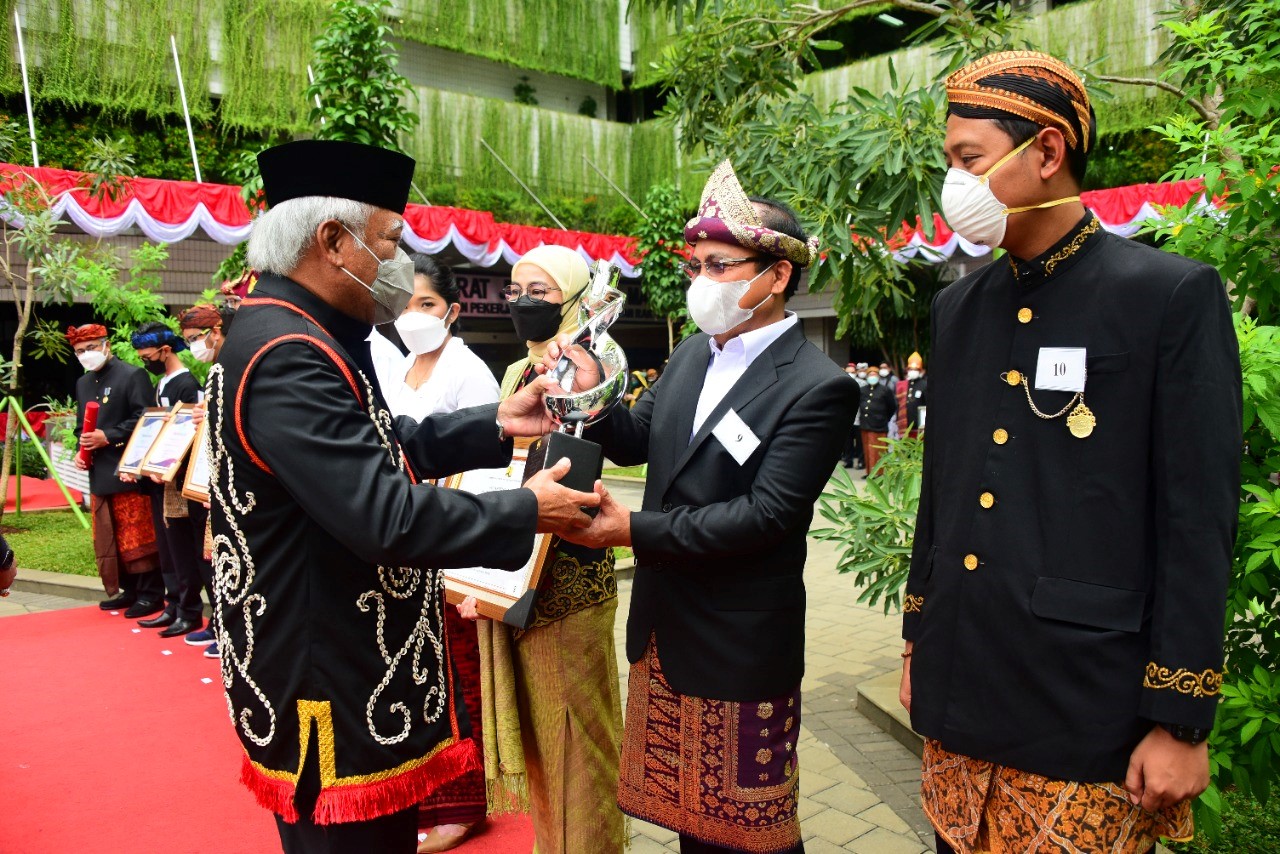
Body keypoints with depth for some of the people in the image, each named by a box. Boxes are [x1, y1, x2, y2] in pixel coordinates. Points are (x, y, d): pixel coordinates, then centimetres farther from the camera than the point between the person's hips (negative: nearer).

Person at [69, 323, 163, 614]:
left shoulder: (133, 375, -6)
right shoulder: (83, 383, 18)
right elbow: (81, 426, 22)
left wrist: (108, 437, -18)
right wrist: (81, 450, 4)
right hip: (99, 475, 8)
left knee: (138, 536, -3)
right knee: (108, 540, 11)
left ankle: (151, 593, 5)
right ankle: (128, 590, 21)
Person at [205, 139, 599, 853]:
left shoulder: (301, 336, 8)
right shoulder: (287, 356, -25)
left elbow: (387, 447, 14)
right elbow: (385, 516, -29)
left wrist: (496, 424, 5)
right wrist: (526, 511, -18)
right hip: (332, 691, -10)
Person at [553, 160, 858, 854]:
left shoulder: (817, 388, -18)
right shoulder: (692, 353, 5)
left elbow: (765, 514, -23)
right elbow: (638, 442, 12)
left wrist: (635, 530, -25)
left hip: (741, 644, -6)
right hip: (663, 628, 7)